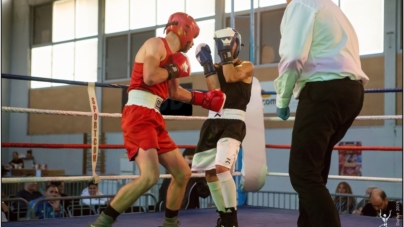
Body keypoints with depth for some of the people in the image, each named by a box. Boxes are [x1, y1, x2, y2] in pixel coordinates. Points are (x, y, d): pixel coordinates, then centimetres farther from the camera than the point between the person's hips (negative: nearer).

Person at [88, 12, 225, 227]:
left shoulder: (172, 54, 21)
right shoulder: (156, 44, -5)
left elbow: (174, 92, 34)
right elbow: (149, 78, -22)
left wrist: (203, 98, 34)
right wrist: (174, 69, -5)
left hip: (154, 118, 10)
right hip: (138, 115, -10)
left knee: (183, 173, 13)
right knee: (150, 176, -24)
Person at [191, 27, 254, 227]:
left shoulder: (247, 67, 5)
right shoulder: (216, 68, 16)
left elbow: (231, 77, -16)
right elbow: (215, 92, -1)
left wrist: (227, 54, -7)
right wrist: (207, 64, -3)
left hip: (233, 122, -6)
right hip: (212, 121, 6)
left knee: (222, 168, -24)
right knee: (210, 172, 4)